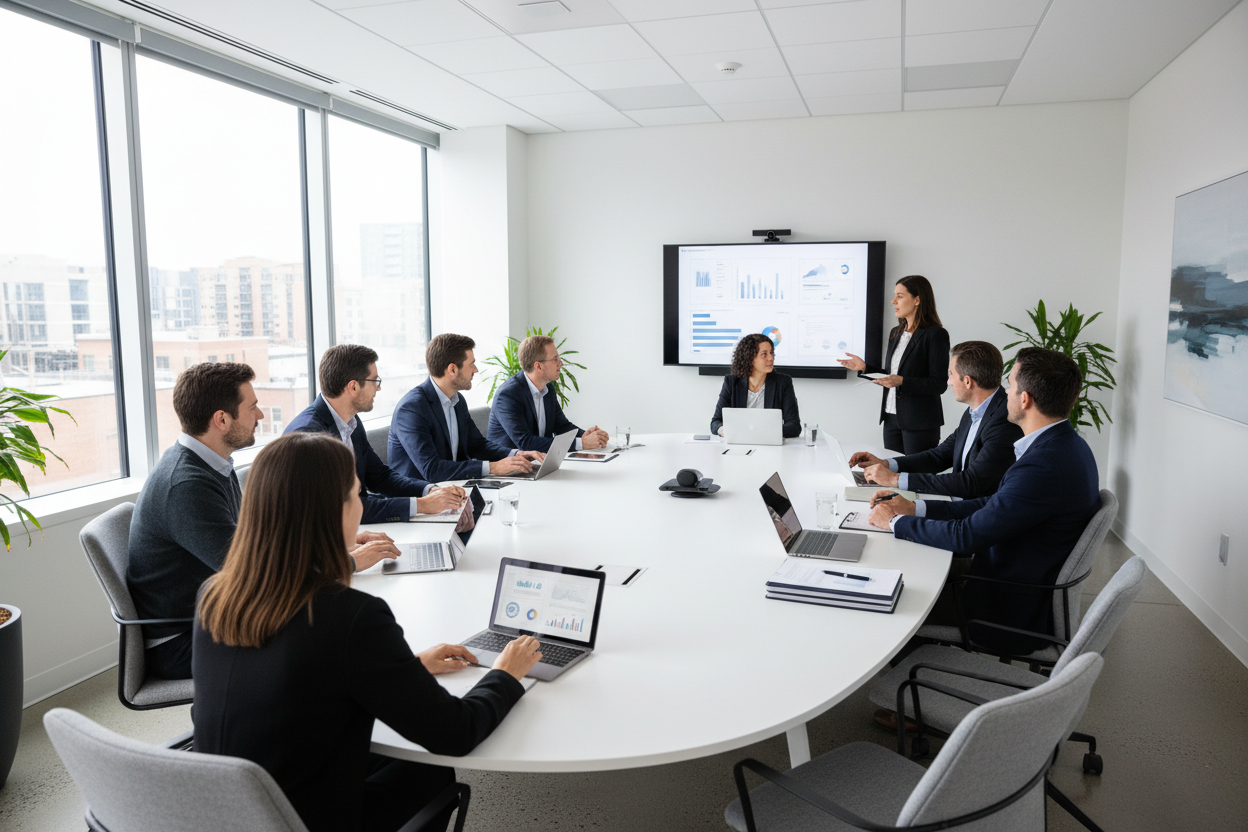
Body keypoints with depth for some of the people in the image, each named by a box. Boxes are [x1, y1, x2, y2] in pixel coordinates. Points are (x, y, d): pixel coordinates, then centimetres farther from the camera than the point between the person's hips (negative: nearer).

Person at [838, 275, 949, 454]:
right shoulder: (895, 333, 13)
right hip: (892, 418, 7)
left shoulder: (935, 335, -10)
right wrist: (865, 368, 6)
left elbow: (939, 384, -14)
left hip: (920, 422, -7)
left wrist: (902, 381, -24)